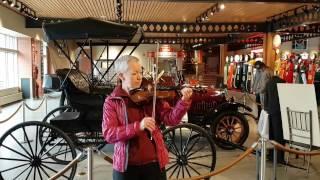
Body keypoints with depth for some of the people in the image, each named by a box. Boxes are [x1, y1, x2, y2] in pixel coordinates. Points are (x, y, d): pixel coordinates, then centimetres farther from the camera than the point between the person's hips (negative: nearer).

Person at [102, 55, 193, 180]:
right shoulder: (112, 102, -4)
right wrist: (138, 126, -27)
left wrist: (184, 101, -24)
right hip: (126, 165, -1)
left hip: (154, 163, 2)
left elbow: (171, 119, -7)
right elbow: (108, 134, -14)